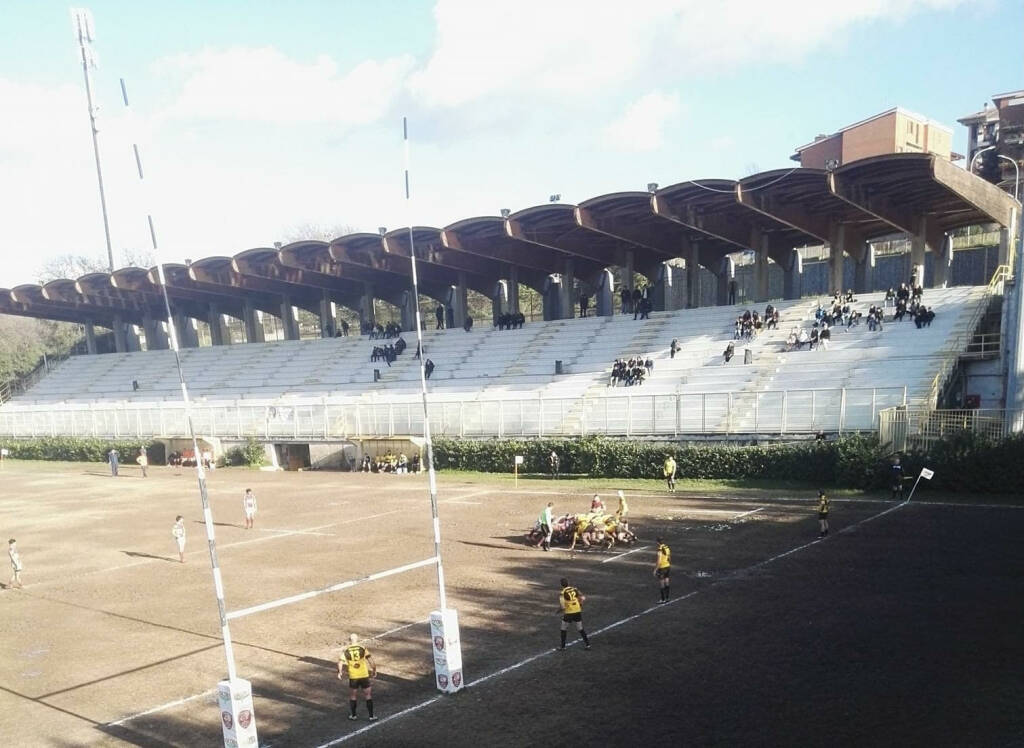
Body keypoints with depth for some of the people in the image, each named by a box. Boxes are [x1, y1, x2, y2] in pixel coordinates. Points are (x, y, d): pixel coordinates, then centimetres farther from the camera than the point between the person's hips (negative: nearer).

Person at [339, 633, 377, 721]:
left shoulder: (346, 651, -3)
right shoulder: (362, 649, -4)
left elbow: (340, 661, -12)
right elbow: (369, 659, -10)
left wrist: (340, 672, -3)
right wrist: (374, 669, -2)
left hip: (353, 677, 1)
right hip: (364, 675, -1)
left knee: (353, 696, 19)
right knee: (368, 695, 10)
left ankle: (353, 715, 29)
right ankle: (371, 716, 12)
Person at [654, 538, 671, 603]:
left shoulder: (660, 550, -21)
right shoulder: (667, 548, 2)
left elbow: (659, 561, -22)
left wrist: (655, 570, -14)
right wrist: (670, 567, 25)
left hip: (662, 568, -7)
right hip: (667, 567, 7)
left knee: (661, 585, 4)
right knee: (666, 584, 15)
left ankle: (663, 599, 10)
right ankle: (667, 598, 23)